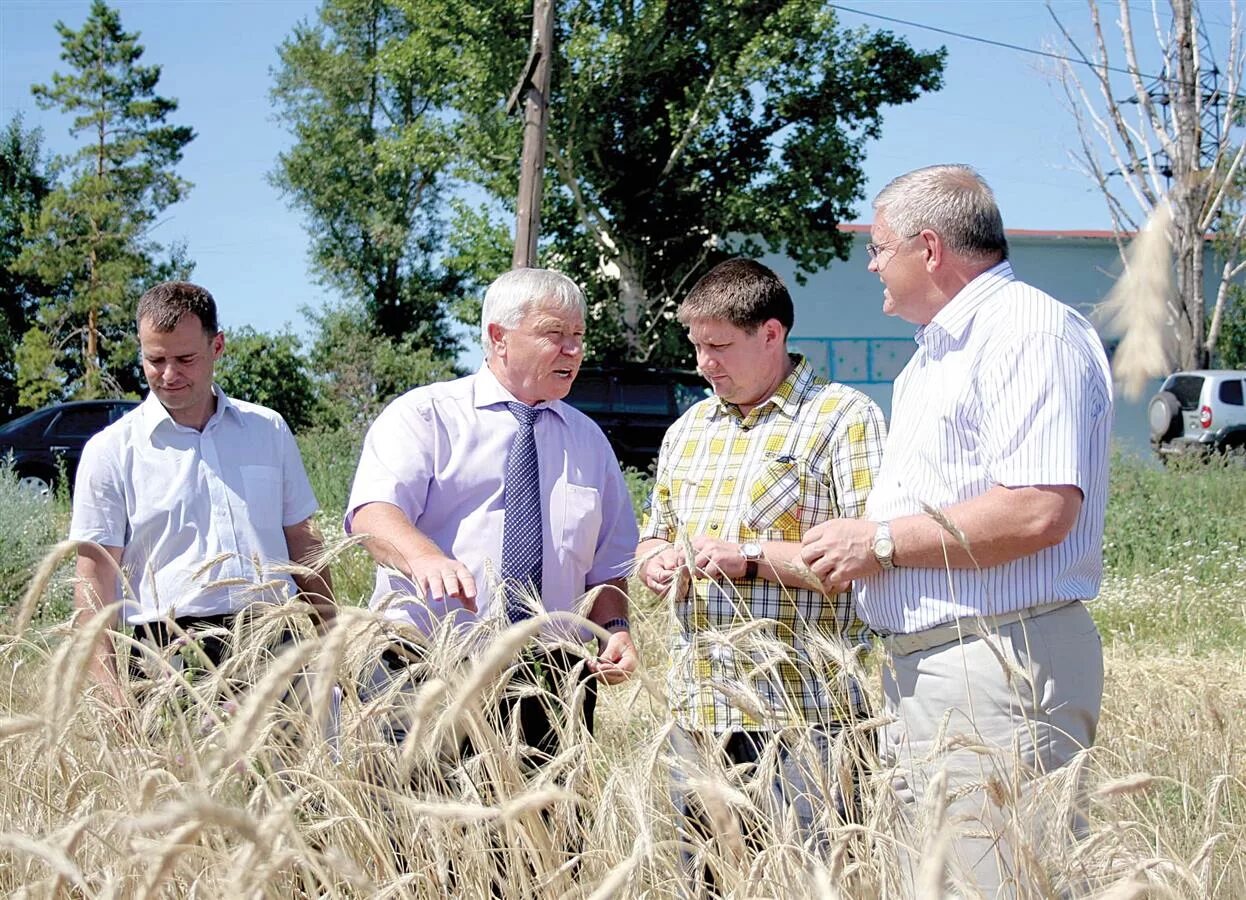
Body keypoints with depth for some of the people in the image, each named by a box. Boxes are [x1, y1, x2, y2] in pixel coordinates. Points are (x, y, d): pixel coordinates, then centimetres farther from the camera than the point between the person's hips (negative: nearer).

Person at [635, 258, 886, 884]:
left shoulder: (843, 419, -3)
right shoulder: (688, 429, 19)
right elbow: (653, 536, 29)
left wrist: (753, 559, -16)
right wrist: (656, 561, 5)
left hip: (801, 714, -6)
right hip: (696, 711, 6)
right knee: (705, 883, 9)